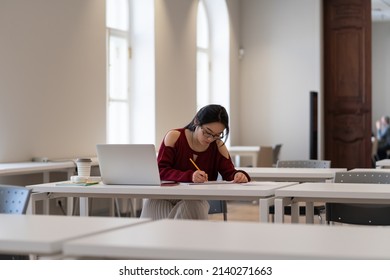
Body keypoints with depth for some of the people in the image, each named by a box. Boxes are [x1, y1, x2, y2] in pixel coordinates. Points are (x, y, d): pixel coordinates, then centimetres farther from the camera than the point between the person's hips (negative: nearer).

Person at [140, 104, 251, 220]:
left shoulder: (218, 145, 3)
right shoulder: (174, 137, -4)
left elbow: (229, 173, 1)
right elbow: (160, 171, -13)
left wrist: (239, 175, -25)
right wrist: (189, 176, -31)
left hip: (196, 200, 1)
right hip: (165, 197, -1)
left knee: (191, 207, -35)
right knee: (152, 203, -35)